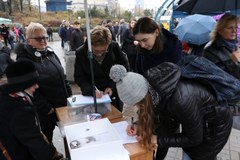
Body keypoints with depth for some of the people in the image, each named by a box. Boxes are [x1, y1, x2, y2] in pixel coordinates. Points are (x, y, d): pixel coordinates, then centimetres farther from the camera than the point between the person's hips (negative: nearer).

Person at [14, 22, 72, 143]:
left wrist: (69, 94, 9)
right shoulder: (24, 60, -16)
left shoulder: (50, 53, 6)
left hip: (62, 103, 7)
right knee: (46, 138, 12)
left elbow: (61, 75, 13)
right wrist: (46, 107, -18)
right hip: (44, 110, -7)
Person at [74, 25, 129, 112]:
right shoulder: (80, 53, -14)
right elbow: (79, 77, -9)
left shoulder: (114, 47, -15)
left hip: (114, 94, 1)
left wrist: (113, 86, -15)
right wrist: (91, 90, -26)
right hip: (92, 97, 0)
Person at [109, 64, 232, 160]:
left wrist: (158, 139, -24)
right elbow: (159, 115, -1)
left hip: (216, 123, -6)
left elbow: (194, 139, -24)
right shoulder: (153, 86, -22)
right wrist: (140, 126, -16)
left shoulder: (181, 100, -43)